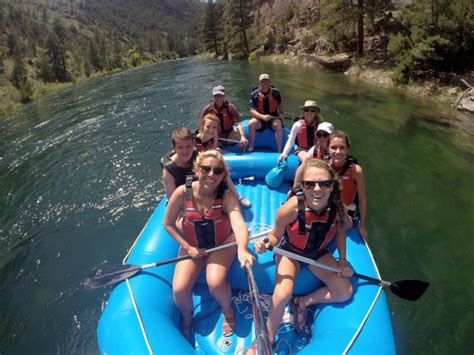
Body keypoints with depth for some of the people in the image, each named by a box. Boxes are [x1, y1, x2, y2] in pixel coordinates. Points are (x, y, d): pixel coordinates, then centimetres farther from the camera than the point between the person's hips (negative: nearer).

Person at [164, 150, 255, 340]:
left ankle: (227, 309, 12)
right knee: (179, 289, -15)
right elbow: (168, 224, -6)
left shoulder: (227, 197, -24)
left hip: (221, 244, -1)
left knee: (215, 282, -25)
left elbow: (239, 224, -42)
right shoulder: (182, 193, -20)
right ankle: (186, 317, 22)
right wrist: (188, 247, -10)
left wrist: (242, 249, -61)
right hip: (192, 246, 2)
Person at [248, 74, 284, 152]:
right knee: (251, 124, -30)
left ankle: (279, 150, -24)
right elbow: (252, 110, -10)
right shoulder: (254, 94, -4)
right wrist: (262, 116, -27)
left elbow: (280, 104, 20)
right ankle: (251, 148, -18)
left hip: (273, 118, 0)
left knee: (278, 125, -32)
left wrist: (281, 113, 0)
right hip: (260, 118, 0)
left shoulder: (275, 92, 2)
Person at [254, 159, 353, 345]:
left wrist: (342, 260, 0)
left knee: (345, 293, 2)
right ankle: (268, 340, 2)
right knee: (282, 295, -25)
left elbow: (340, 229, -2)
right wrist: (265, 244, -41)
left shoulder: (337, 207, -25)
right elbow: (275, 236, -19)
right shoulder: (291, 208, -35)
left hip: (318, 253, 4)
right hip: (290, 251, -4)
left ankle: (303, 302, 21)